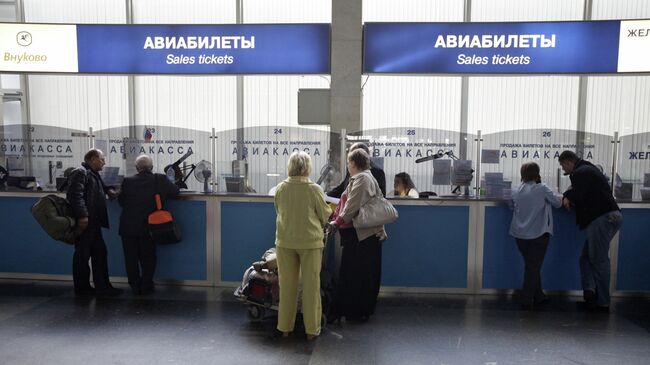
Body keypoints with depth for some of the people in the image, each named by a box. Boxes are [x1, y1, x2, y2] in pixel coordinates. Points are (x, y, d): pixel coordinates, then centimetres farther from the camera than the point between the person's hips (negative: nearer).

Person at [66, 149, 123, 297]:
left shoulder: (94, 174, 20)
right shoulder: (80, 173, -11)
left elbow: (100, 188, 38)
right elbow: (76, 195, -22)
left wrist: (108, 190, 16)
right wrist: (82, 215, -29)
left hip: (93, 223, 10)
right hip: (84, 222, -10)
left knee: (100, 253, 10)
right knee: (82, 256, 0)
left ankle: (102, 287, 16)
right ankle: (82, 288, 11)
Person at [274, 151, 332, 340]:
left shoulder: (280, 188, -4)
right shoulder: (314, 189, -13)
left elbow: (279, 212, 9)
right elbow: (325, 215, -3)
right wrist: (319, 224, 19)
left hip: (285, 242, 3)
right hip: (310, 241, -3)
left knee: (287, 285, 13)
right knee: (311, 285, 8)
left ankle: (285, 327, 23)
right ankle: (311, 329, 16)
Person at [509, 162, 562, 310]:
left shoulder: (516, 191, 6)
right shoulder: (542, 188, -6)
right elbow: (557, 203, 0)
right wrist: (561, 199, 21)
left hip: (520, 234, 4)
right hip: (538, 234, -4)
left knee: (531, 265, 18)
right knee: (533, 266, 3)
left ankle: (538, 296, 28)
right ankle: (527, 300, 5)